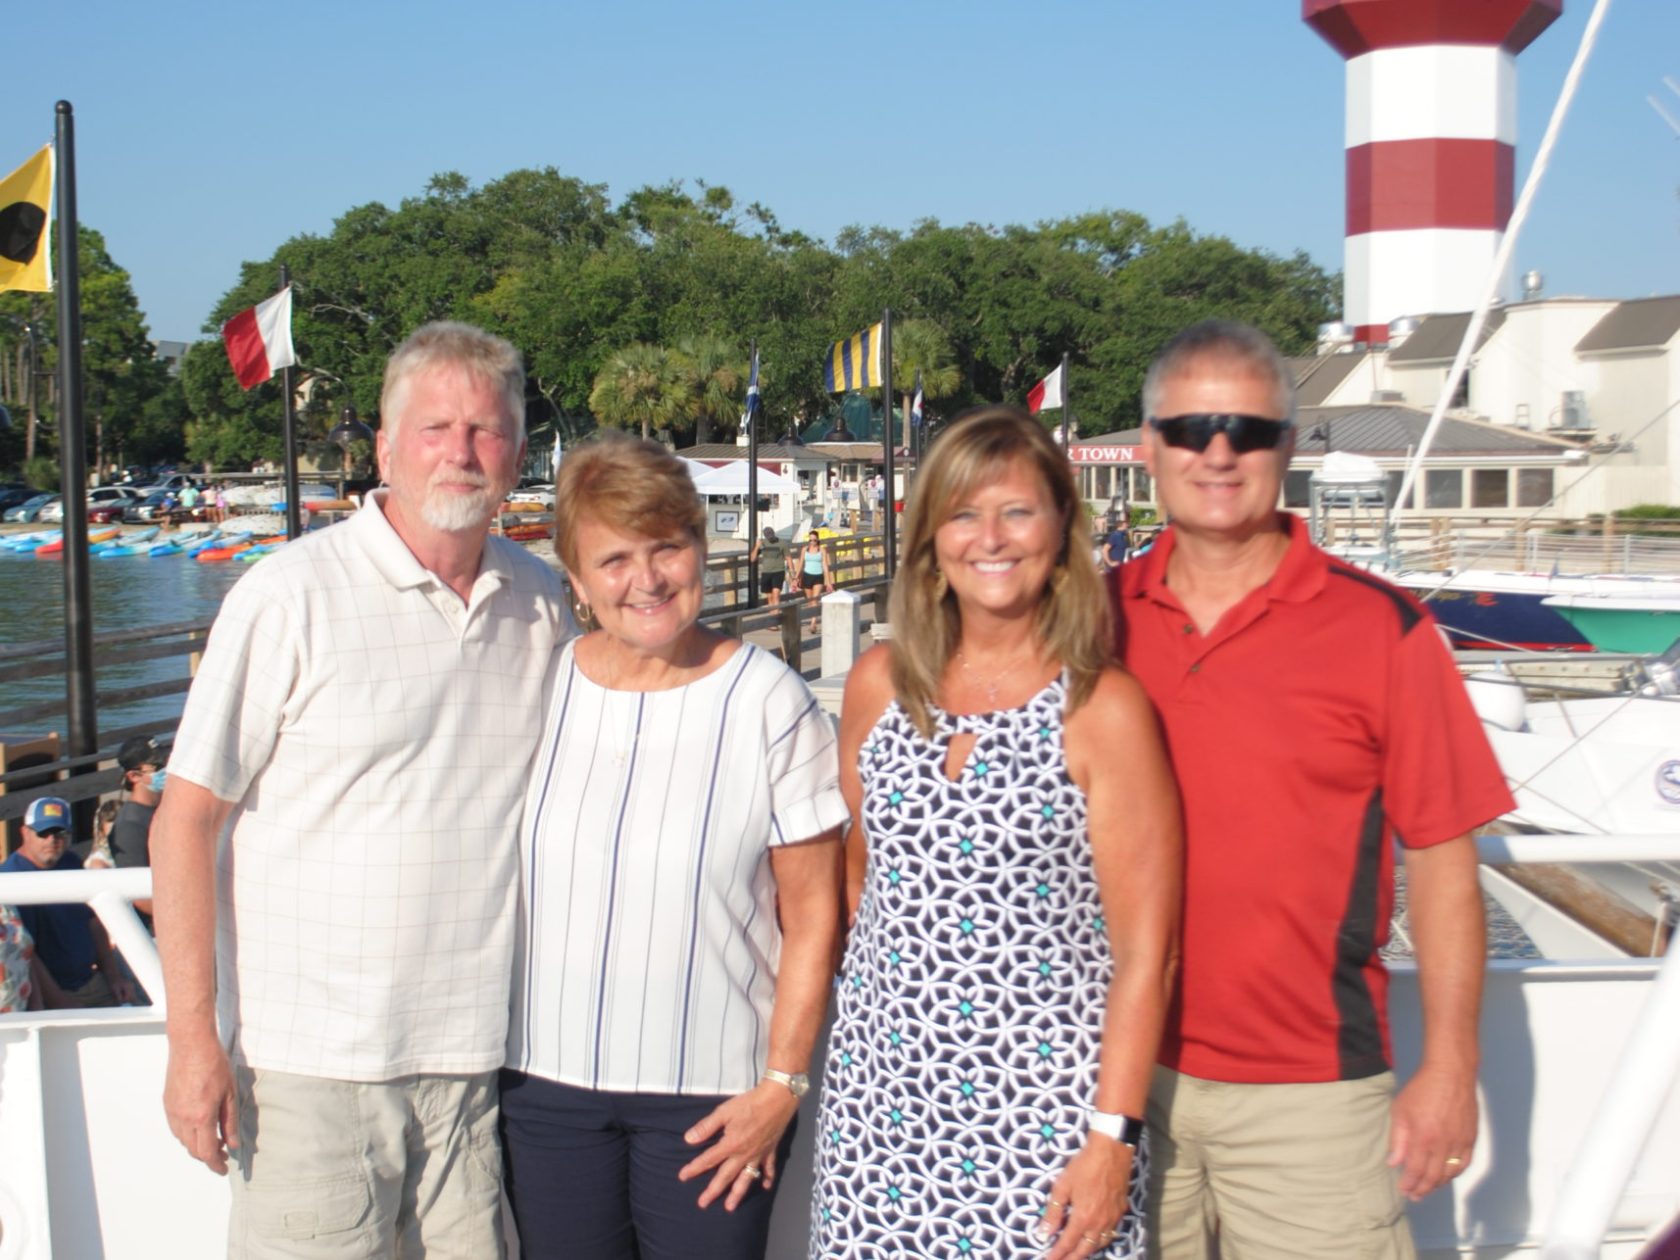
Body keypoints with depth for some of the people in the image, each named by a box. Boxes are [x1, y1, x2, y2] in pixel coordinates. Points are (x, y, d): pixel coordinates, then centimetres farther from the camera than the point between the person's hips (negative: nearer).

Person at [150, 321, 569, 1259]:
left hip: (485, 1054, 4)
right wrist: (194, 1038, -11)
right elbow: (186, 823, -6)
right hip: (316, 1064, -4)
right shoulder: (290, 597, -8)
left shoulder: (543, 603, 6)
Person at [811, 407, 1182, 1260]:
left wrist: (1114, 1137, -11)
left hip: (1040, 1105, -3)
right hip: (880, 1089, 4)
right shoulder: (880, 684, 3)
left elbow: (1143, 951, -9)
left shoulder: (1103, 710, -9)